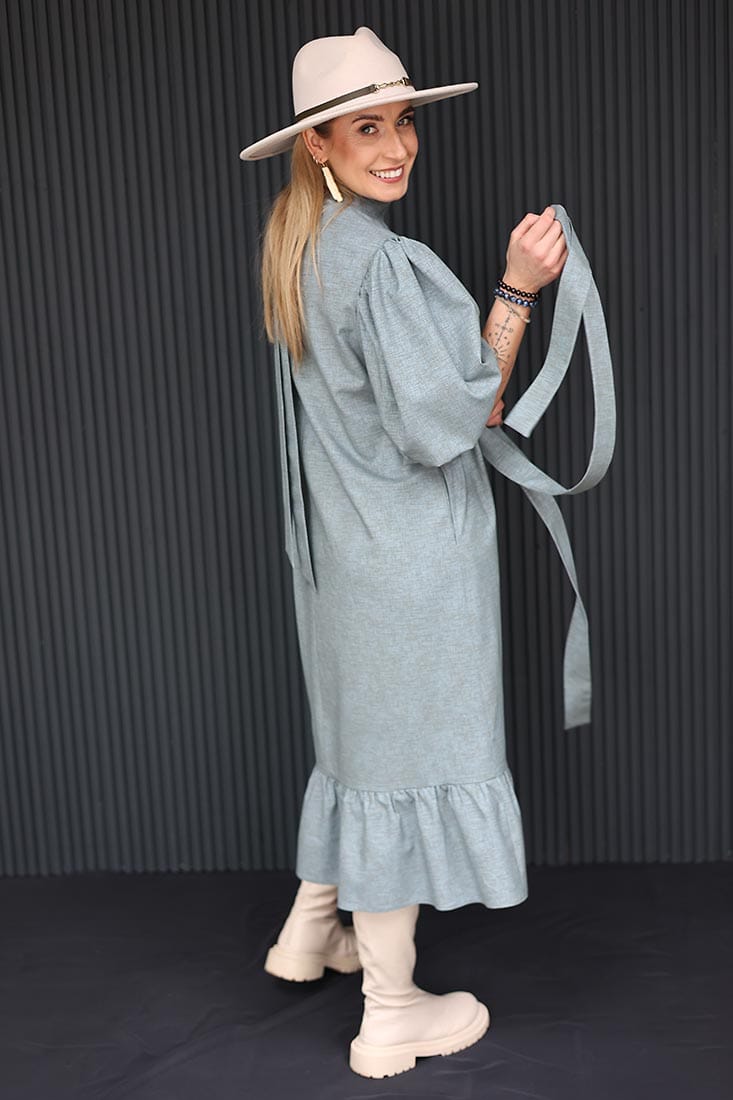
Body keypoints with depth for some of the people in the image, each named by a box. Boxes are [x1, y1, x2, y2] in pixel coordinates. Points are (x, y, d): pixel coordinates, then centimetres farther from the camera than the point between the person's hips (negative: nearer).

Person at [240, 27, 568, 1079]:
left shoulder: (303, 247, 9)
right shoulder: (380, 262, -21)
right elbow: (441, 427, -21)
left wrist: (476, 400, 18)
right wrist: (519, 288, -19)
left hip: (348, 546, 9)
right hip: (408, 555, -9)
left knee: (362, 734, 24)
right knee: (405, 756, 3)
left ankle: (311, 929, 40)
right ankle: (391, 1014, 19)